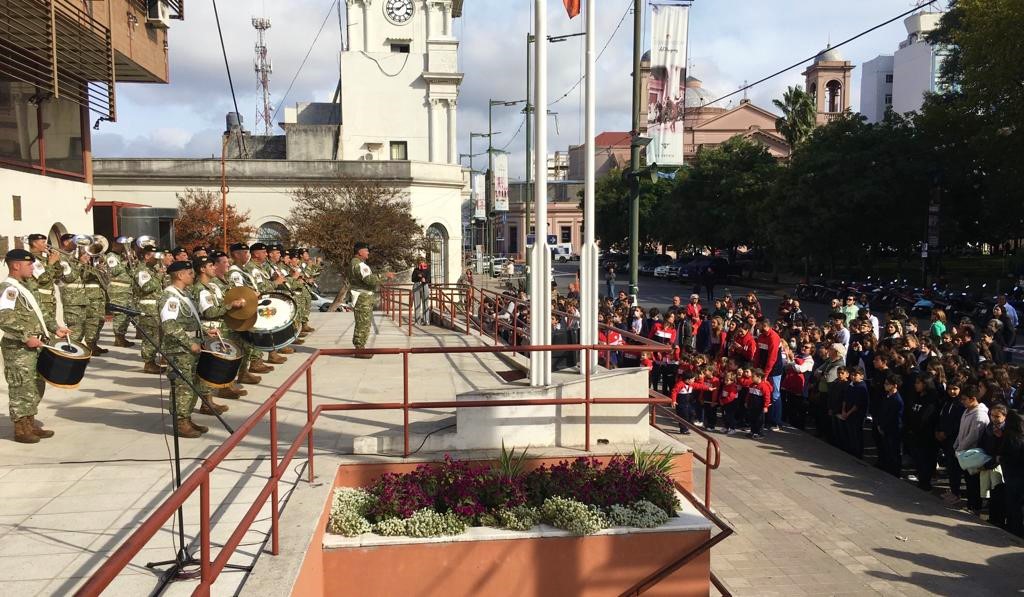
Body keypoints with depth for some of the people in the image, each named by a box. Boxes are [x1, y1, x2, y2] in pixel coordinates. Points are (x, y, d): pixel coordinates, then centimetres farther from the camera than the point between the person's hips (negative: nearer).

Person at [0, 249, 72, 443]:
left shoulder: (23, 288, 16)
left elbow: (39, 312, 25)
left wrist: (55, 328, 16)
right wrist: (26, 337, -25)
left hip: (32, 346, 10)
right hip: (18, 348, -10)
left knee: (36, 386, 16)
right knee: (22, 388, -3)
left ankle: (30, 424, 25)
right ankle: (20, 429, 7)